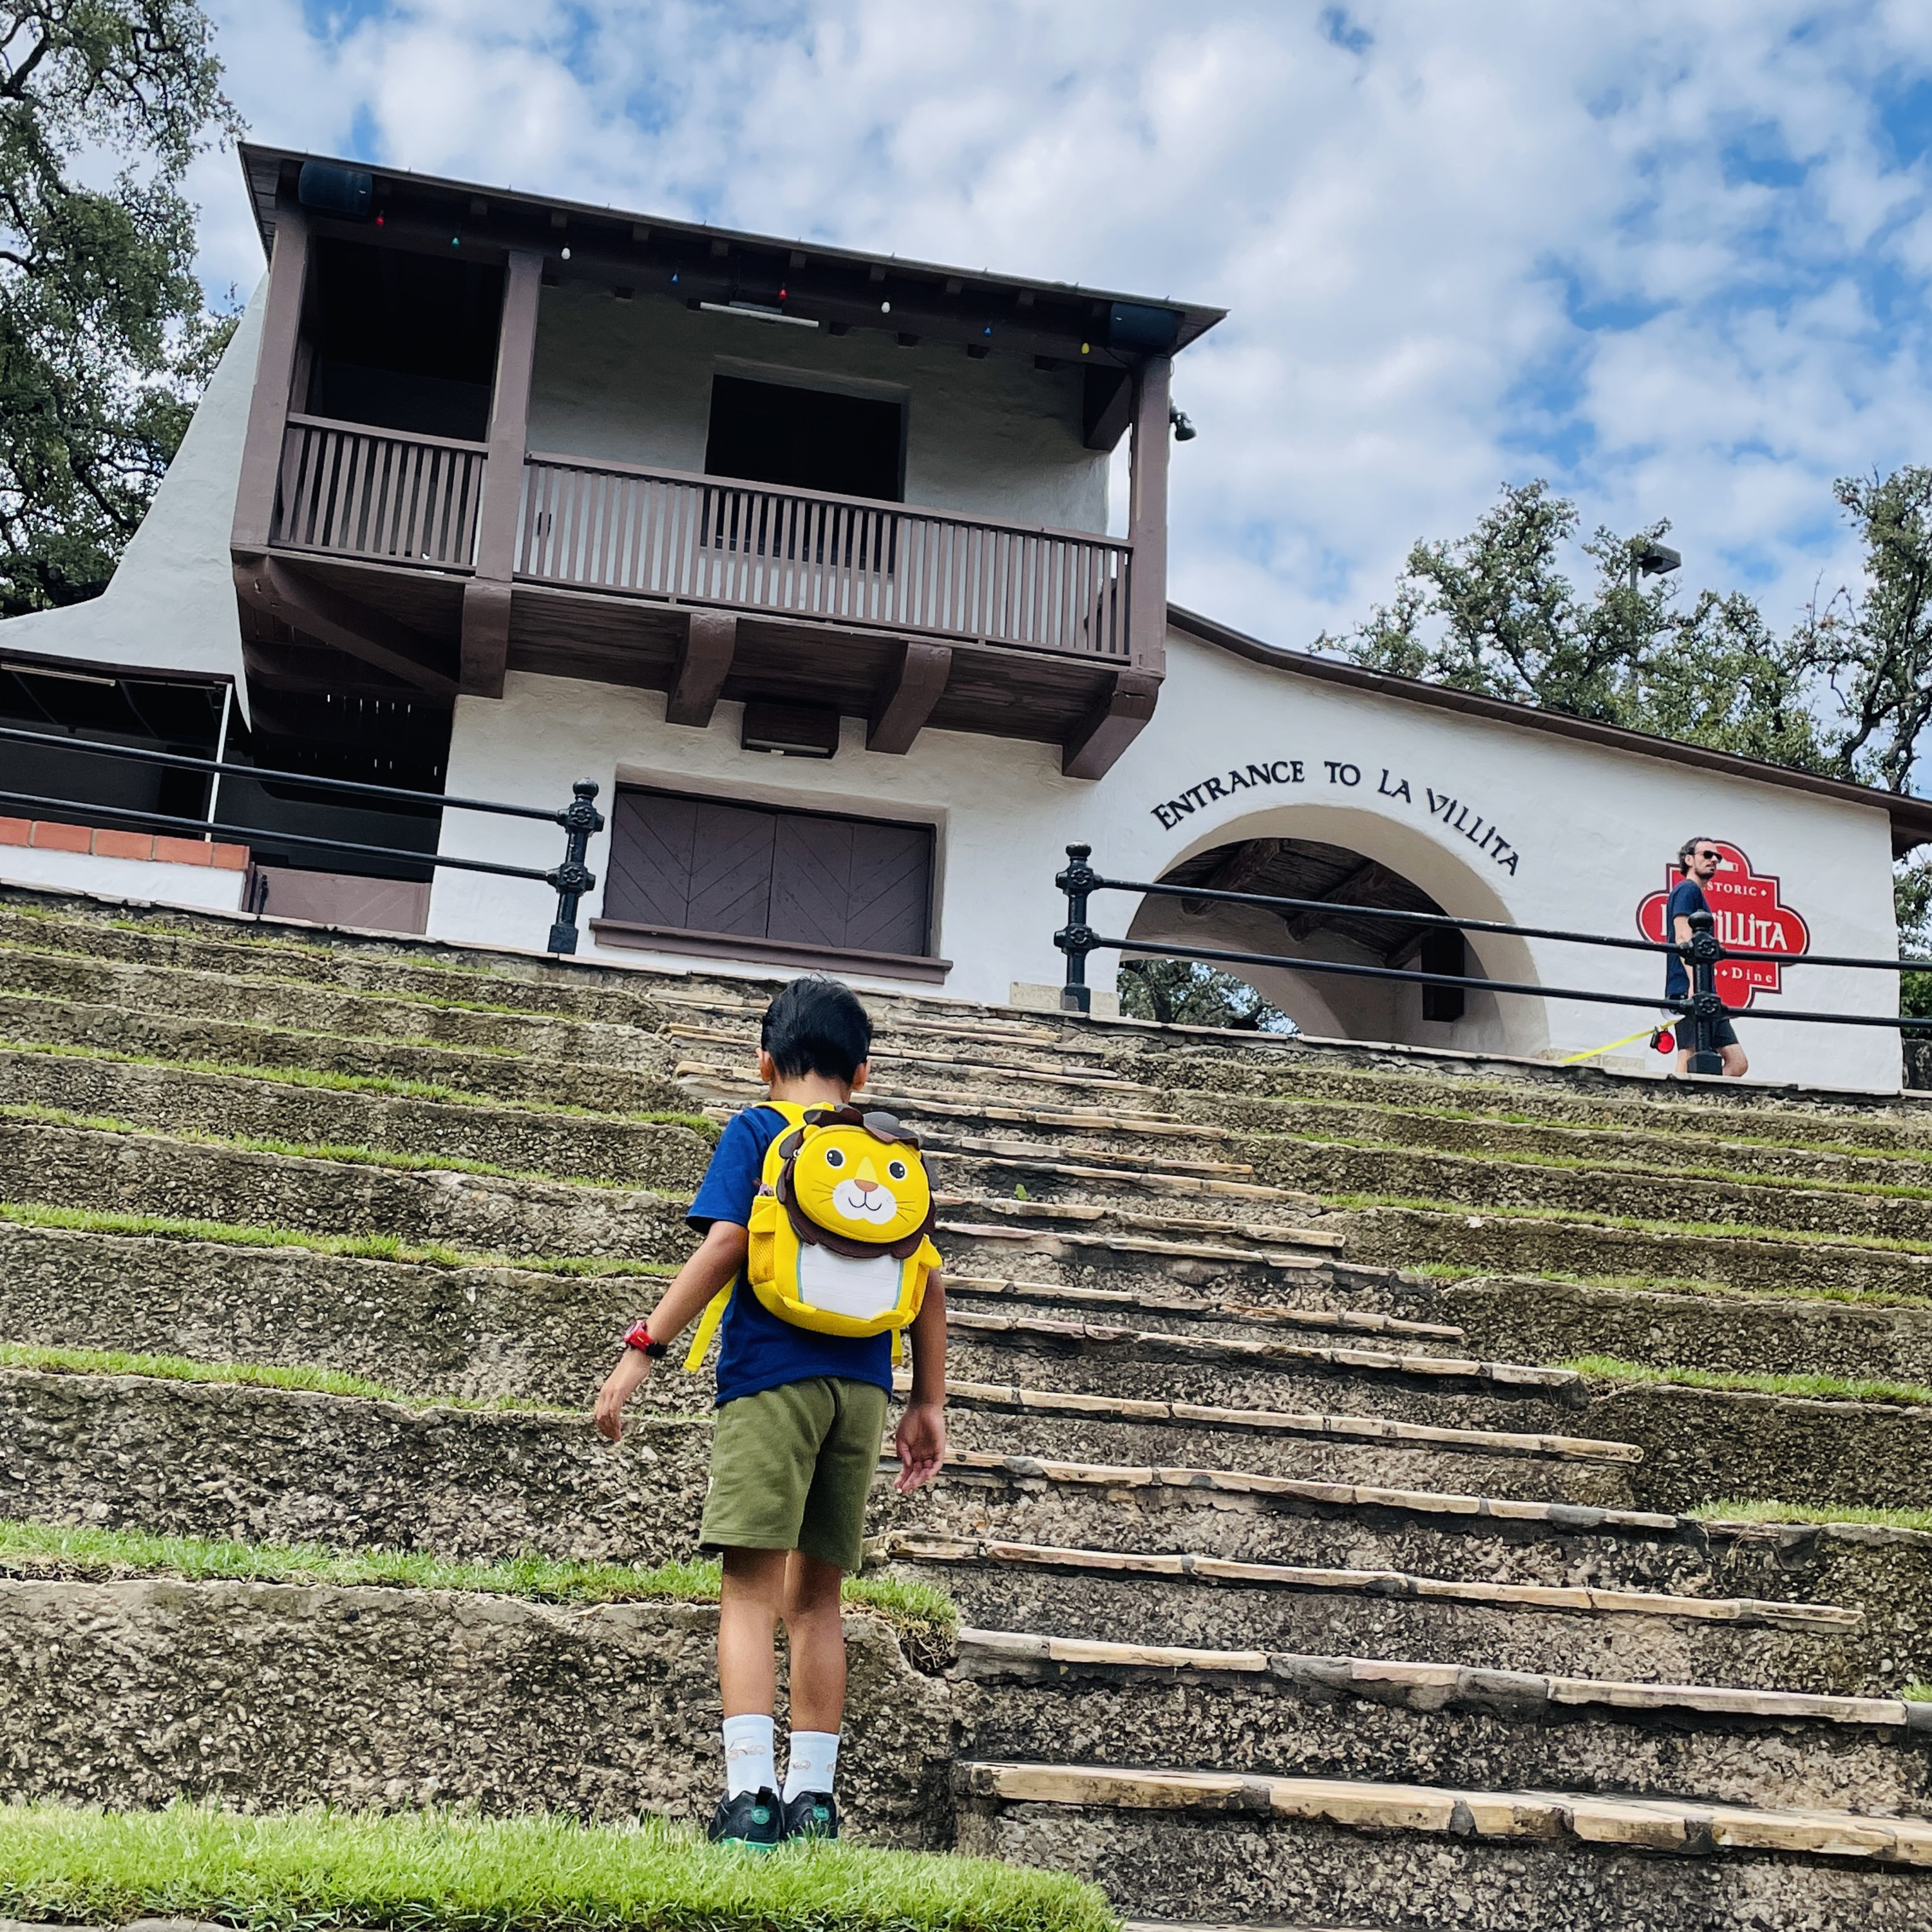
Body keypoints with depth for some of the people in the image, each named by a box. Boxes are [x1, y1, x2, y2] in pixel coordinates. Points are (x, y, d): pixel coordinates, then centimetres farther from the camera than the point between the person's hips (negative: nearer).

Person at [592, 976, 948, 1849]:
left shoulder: (756, 1132, 3)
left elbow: (724, 1246, -10)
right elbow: (928, 1284, 11)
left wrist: (642, 1349, -9)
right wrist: (929, 1401, 16)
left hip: (773, 1375, -4)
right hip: (861, 1387, 4)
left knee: (752, 1585, -5)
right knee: (816, 1594, 12)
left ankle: (749, 1794, -15)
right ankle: (810, 1795, 11)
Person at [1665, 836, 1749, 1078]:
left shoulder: (1698, 895, 28)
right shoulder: (1687, 889, -1)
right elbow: (1683, 938, -14)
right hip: (1688, 992, -10)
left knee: (1738, 1063, 3)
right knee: (1690, 1064, -17)